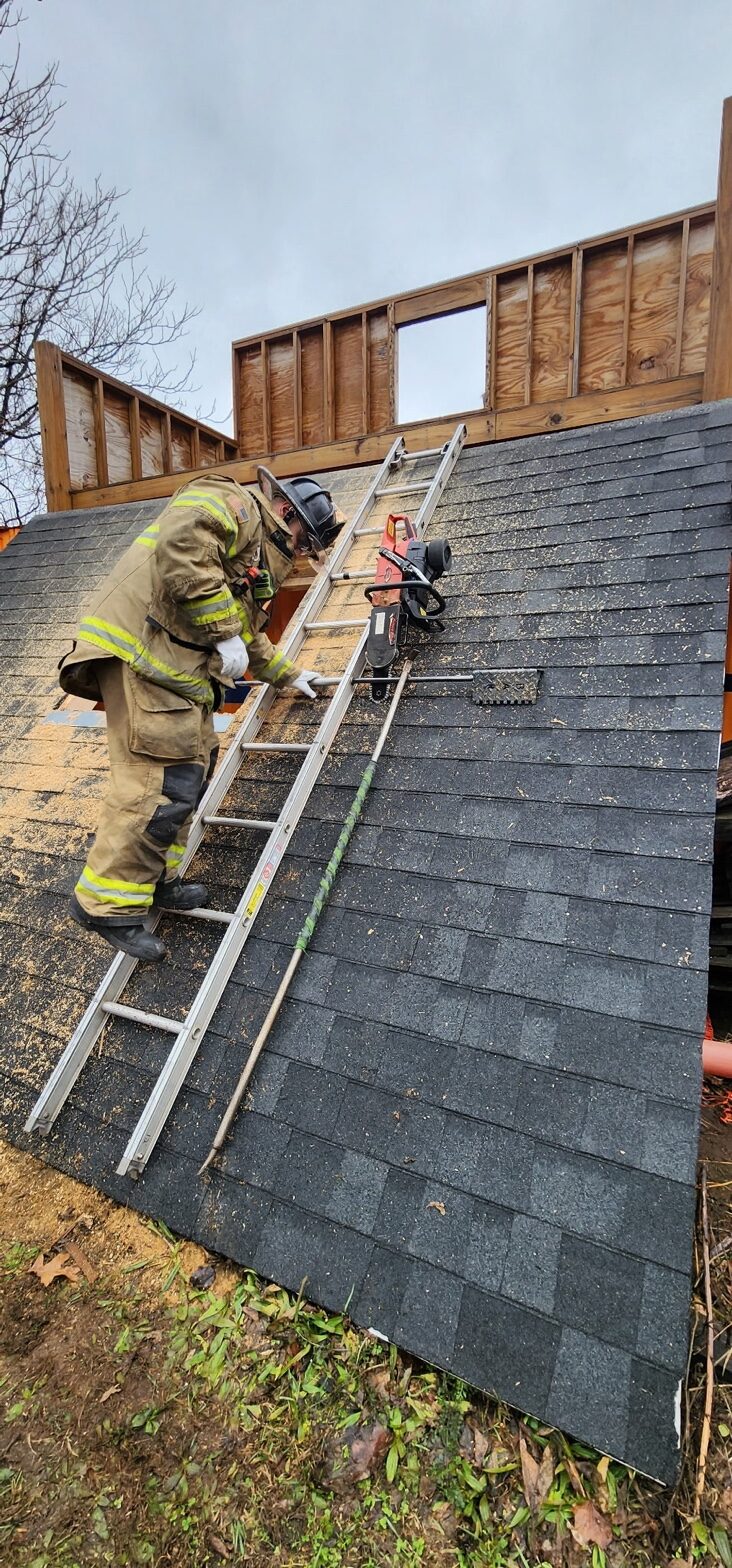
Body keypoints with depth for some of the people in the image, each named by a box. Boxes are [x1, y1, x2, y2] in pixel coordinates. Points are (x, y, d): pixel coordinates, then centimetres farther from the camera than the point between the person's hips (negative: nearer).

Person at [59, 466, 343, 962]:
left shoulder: (260, 561, 30)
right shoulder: (233, 504, 0)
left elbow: (250, 636, 39)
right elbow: (181, 548, -21)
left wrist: (288, 674, 44)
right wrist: (225, 633, -19)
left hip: (182, 671, 11)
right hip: (143, 650, -11)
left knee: (191, 772, 12)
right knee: (162, 782, -14)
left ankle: (157, 881, 23)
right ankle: (108, 903, -3)